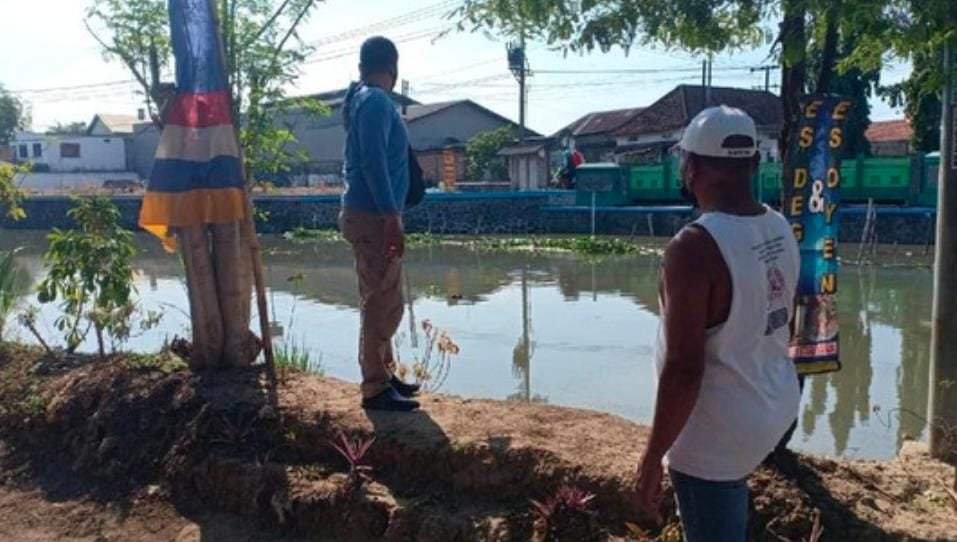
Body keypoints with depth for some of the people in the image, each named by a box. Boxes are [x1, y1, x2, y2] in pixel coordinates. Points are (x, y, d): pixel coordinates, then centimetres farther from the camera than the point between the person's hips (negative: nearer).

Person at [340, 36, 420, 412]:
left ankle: (382, 375, 25)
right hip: (373, 216, -10)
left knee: (383, 302, 16)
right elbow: (374, 163, -22)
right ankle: (376, 389, -1)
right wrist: (392, 219, -24)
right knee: (382, 304, -7)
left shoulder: (364, 99, 18)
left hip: (371, 214, 10)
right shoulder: (376, 101, -12)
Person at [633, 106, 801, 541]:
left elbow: (683, 369, -27)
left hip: (717, 430, -8)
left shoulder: (695, 246, -27)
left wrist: (652, 457, -18)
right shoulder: (780, 230, -1)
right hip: (775, 406, 8)